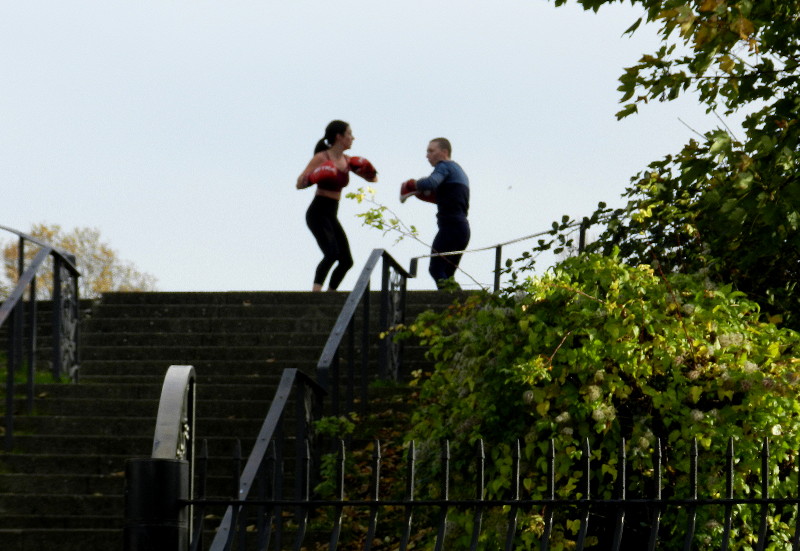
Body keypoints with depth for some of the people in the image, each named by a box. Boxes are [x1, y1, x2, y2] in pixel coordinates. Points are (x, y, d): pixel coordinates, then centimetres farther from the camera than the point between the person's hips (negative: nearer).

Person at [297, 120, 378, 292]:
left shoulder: (347, 161, 11)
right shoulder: (321, 158, -8)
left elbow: (373, 179, 18)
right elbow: (299, 184, -11)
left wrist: (368, 170, -4)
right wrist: (312, 177, -31)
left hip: (331, 217, 8)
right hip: (318, 214, -8)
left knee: (346, 261, 8)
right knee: (332, 254, -27)